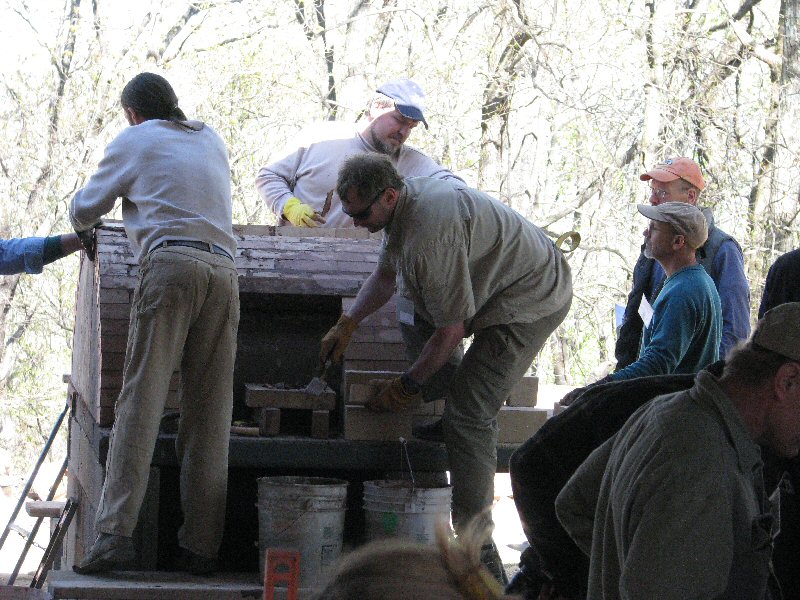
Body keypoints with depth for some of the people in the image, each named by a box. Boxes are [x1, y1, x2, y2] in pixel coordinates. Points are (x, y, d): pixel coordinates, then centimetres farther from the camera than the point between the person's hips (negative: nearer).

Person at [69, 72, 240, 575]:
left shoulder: (134, 142, 16)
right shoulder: (213, 141, 29)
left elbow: (83, 212, 22)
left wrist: (85, 221, 45)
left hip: (171, 261, -4)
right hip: (223, 268, 4)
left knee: (142, 400, -11)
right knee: (210, 413, 1)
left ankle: (116, 531, -22)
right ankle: (203, 547, -3)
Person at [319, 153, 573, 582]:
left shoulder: (429, 233, -29)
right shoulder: (404, 201, 3)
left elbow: (451, 328, -22)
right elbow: (384, 276, 23)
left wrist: (408, 385, -12)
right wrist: (347, 324, 16)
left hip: (530, 303, -11)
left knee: (468, 412, -17)